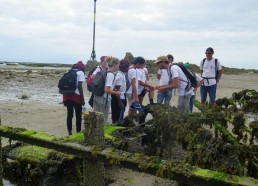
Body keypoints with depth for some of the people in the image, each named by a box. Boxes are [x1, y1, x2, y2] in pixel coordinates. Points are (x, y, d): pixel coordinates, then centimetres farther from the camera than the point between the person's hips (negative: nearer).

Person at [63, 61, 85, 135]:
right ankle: (78, 132, 8)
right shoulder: (80, 73, 1)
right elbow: (79, 86, -10)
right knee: (78, 115, 5)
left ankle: (70, 132, 13)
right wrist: (82, 98, -7)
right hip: (76, 95, -5)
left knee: (69, 114, 9)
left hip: (67, 95, 5)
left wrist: (65, 99, 18)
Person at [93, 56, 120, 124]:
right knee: (104, 120, 1)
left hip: (96, 97, 8)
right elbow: (107, 90, -22)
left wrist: (113, 89, 17)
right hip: (104, 99, -8)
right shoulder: (111, 75, -15)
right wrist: (116, 93, -7)